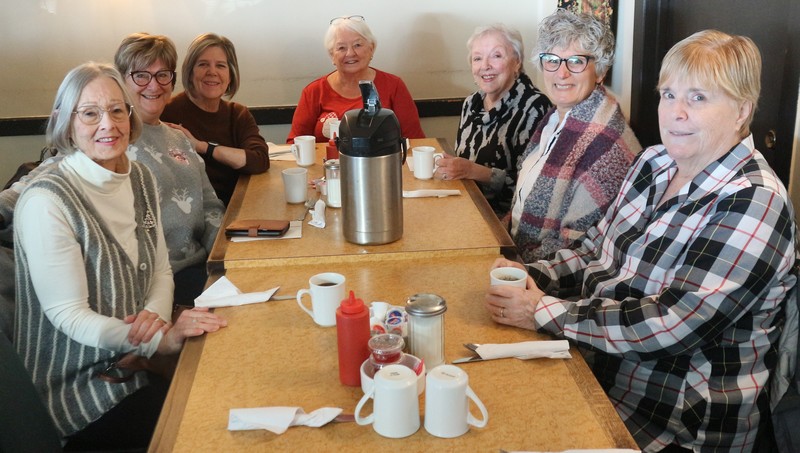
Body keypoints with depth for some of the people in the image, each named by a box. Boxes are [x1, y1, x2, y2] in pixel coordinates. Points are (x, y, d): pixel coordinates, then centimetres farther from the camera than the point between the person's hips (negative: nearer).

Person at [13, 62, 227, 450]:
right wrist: (163, 340, -29)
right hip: (76, 389, -6)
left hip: (135, 361, 7)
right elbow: (68, 314, -18)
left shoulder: (140, 179, 5)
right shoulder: (45, 200, -18)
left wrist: (156, 314, -13)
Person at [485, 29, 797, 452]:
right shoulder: (655, 163, 4)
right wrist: (534, 276, -6)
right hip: (602, 368, 7)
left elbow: (670, 325, -25)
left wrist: (543, 312, -22)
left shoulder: (753, 203, -19)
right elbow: (597, 250, 13)